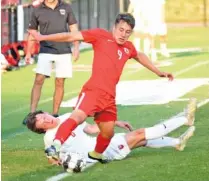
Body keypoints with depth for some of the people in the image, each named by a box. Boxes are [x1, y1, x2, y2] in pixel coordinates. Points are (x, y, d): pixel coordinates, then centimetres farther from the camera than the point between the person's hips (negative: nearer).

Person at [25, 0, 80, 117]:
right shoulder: (37, 11, 2)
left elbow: (73, 29, 9)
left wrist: (76, 47, 0)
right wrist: (28, 53, 6)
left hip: (64, 52, 1)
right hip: (46, 51, -1)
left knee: (60, 83, 3)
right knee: (39, 80, -12)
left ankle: (55, 114, 11)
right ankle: (32, 113, -14)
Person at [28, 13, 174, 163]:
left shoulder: (129, 48, 19)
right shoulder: (101, 35, 1)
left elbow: (140, 56, 42)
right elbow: (72, 36, -1)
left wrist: (159, 72, 50)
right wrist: (43, 37, -3)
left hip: (109, 97, 7)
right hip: (93, 90, -7)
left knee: (108, 132, 14)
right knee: (78, 117, -30)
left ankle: (97, 154, 42)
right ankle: (56, 145, -40)